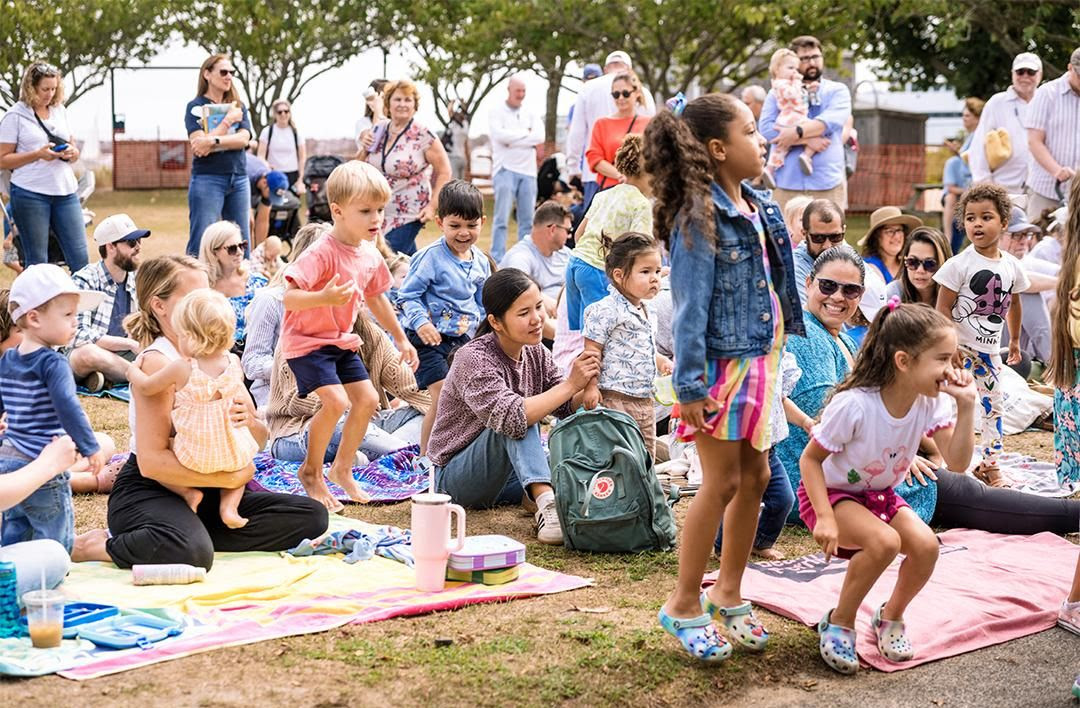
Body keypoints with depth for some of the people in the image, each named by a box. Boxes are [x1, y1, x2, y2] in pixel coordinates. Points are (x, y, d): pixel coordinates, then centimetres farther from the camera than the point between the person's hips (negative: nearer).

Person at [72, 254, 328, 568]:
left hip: (205, 493, 8)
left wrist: (250, 423, -14)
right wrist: (230, 478, -23)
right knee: (192, 552, -40)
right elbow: (151, 461, -22)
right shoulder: (158, 362, -15)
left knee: (312, 516, -4)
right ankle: (92, 545, -10)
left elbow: (260, 437, 11)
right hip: (147, 492, -8)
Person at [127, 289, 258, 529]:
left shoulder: (182, 369, -18)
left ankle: (188, 492, 3)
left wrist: (133, 370, 16)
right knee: (247, 468, 36)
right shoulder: (234, 363, -7)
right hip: (234, 454, 3)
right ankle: (229, 503, 8)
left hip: (194, 456, -3)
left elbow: (146, 387, -3)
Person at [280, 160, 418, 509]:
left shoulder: (370, 256, 0)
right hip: (307, 340, -8)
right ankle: (311, 471, 1)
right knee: (335, 401, -20)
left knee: (367, 399, 5)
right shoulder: (321, 253, -26)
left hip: (342, 341, 8)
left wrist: (401, 339, 23)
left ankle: (342, 468, 24)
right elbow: (288, 297, -32)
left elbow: (376, 299, 17)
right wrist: (324, 298, -49)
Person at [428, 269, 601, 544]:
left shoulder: (536, 354, 0)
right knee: (520, 421, -34)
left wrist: (588, 385, -26)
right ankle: (547, 504, -46)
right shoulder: (474, 359, -22)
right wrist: (570, 385, -36)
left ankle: (532, 495, -12)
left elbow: (566, 408, -5)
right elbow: (511, 418, -37)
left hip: (507, 473, 7)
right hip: (456, 477, -7)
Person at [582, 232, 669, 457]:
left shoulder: (647, 314, 16)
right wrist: (591, 386, -19)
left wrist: (660, 361, 14)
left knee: (647, 454, 13)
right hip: (614, 398, -9)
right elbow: (593, 350, -15)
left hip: (644, 401, 9)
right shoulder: (606, 310, -13)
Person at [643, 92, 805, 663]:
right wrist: (690, 384, -21)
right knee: (723, 483, -4)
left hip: (760, 360, 8)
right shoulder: (699, 217, -16)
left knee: (755, 477, 12)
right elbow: (691, 305, -19)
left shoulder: (759, 210, 9)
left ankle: (728, 593, 26)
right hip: (722, 364, -8)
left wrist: (774, 357, 15)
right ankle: (684, 605, 10)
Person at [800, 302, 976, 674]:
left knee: (926, 544, -22)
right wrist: (824, 518, -29)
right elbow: (810, 459, -20)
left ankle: (891, 618, 7)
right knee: (884, 542, -33)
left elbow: (957, 462, -17)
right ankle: (839, 623, -8)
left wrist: (966, 408, -27)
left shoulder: (931, 403, -13)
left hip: (881, 496, 6)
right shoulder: (854, 404, -30)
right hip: (831, 492, -6)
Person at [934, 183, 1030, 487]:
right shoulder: (959, 264, -13)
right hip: (961, 348, -5)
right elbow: (943, 308, -13)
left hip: (990, 349, 5)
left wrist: (1015, 340, 24)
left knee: (992, 407, 11)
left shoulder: (1011, 266, 2)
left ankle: (990, 465, 23)